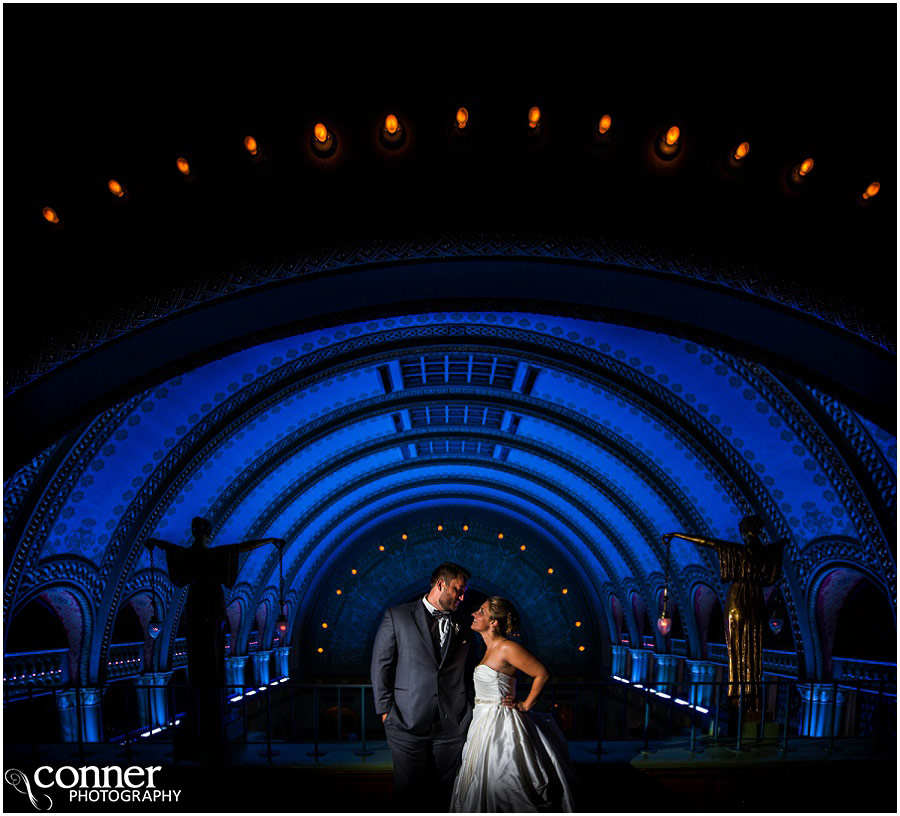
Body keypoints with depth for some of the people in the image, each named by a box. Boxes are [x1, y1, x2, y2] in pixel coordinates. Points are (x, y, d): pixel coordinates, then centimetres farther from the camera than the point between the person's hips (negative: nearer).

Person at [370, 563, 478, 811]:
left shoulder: (462, 627, 12)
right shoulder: (397, 616, 2)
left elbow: (469, 674, 17)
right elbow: (381, 665, 1)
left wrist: (469, 711, 6)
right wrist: (386, 710, -4)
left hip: (452, 726, 3)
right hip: (407, 723, -3)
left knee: (441, 792, 8)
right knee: (408, 791, 4)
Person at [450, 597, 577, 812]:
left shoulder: (507, 647, -16)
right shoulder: (491, 648, 11)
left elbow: (542, 674, -14)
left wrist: (525, 706, -10)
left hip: (500, 726, -9)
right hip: (484, 725, 9)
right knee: (480, 789, 13)